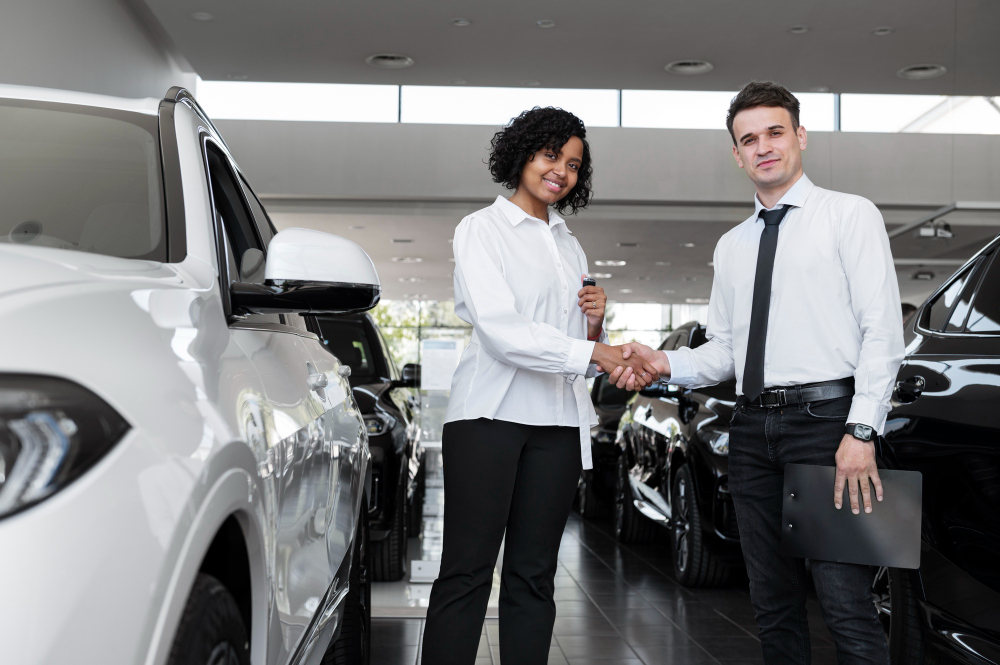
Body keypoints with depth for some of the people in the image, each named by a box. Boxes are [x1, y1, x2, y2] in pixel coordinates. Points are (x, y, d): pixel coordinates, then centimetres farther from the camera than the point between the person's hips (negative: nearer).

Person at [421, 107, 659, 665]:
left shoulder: (571, 247, 22)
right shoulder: (483, 229, 3)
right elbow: (500, 329, -13)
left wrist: (595, 322, 0)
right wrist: (592, 351, -21)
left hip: (559, 421, 6)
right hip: (491, 411, -5)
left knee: (534, 574, 6)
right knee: (468, 570, -7)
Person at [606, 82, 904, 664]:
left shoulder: (850, 216, 3)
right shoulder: (732, 245, 20)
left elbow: (883, 331, -6)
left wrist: (861, 431, -16)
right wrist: (666, 364, -2)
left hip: (825, 417, -6)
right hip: (753, 429, 6)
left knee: (846, 604, -11)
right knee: (774, 603, 11)